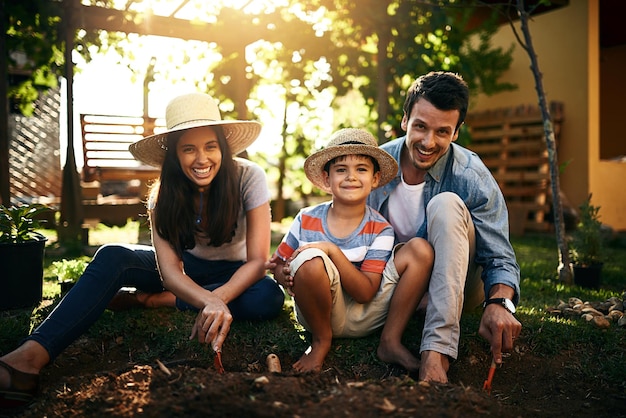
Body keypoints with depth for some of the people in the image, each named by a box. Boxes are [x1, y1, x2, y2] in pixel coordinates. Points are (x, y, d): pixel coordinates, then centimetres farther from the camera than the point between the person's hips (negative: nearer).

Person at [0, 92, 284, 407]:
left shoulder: (248, 178, -24)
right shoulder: (164, 194, -17)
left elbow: (257, 261, -24)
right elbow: (169, 269, -27)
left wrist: (217, 300, -42)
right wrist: (210, 302, -47)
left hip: (232, 274, -1)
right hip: (185, 270, 1)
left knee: (269, 298, -36)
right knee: (111, 256, -25)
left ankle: (153, 299, -21)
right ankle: (31, 357, -40)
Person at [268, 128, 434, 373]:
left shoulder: (379, 229, -6)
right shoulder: (307, 220, -4)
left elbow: (365, 293, -15)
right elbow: (279, 265, 4)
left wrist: (332, 250, -26)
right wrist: (285, 276, -21)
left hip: (366, 319, 1)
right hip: (320, 310, -1)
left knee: (421, 250, -15)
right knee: (310, 260, -35)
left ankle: (391, 341, -6)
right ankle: (321, 341, -6)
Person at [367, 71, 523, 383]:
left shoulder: (472, 178, -18)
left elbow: (499, 258, -19)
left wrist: (499, 303, -42)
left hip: (454, 284, -2)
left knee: (446, 205, -32)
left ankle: (437, 351, -39)